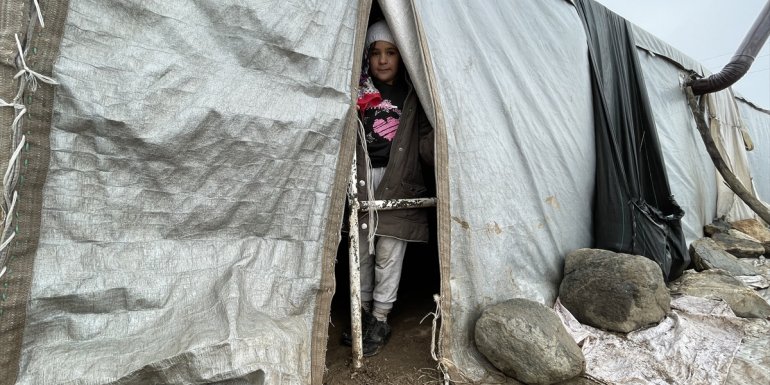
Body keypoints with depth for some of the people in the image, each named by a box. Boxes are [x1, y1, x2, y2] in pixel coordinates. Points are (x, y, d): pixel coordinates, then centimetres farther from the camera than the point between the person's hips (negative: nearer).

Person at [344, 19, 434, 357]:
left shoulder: (412, 96, 3)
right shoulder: (357, 94, 7)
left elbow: (426, 144, 0)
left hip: (397, 184, -2)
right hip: (361, 180, 2)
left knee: (388, 253, 2)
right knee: (361, 250, 11)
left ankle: (380, 321, 19)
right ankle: (363, 312, 30)